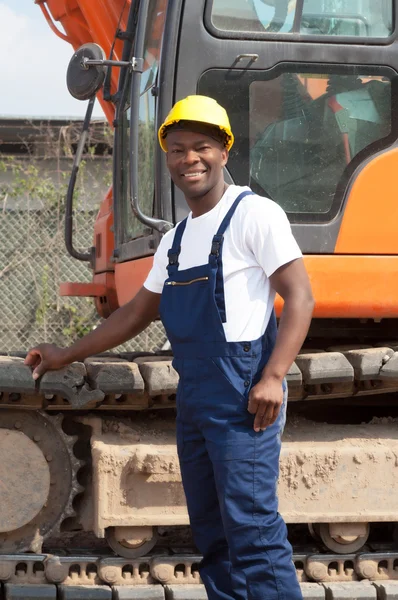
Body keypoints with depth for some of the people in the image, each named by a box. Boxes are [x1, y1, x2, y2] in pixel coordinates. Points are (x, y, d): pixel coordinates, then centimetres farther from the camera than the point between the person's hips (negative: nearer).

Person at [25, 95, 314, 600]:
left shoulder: (254, 215, -7)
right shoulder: (174, 240, 18)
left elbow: (299, 297, -12)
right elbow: (137, 314, 27)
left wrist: (273, 377, -22)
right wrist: (66, 355, 28)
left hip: (243, 396, -8)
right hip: (193, 400, 9)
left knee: (252, 528, -14)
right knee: (210, 528, 9)